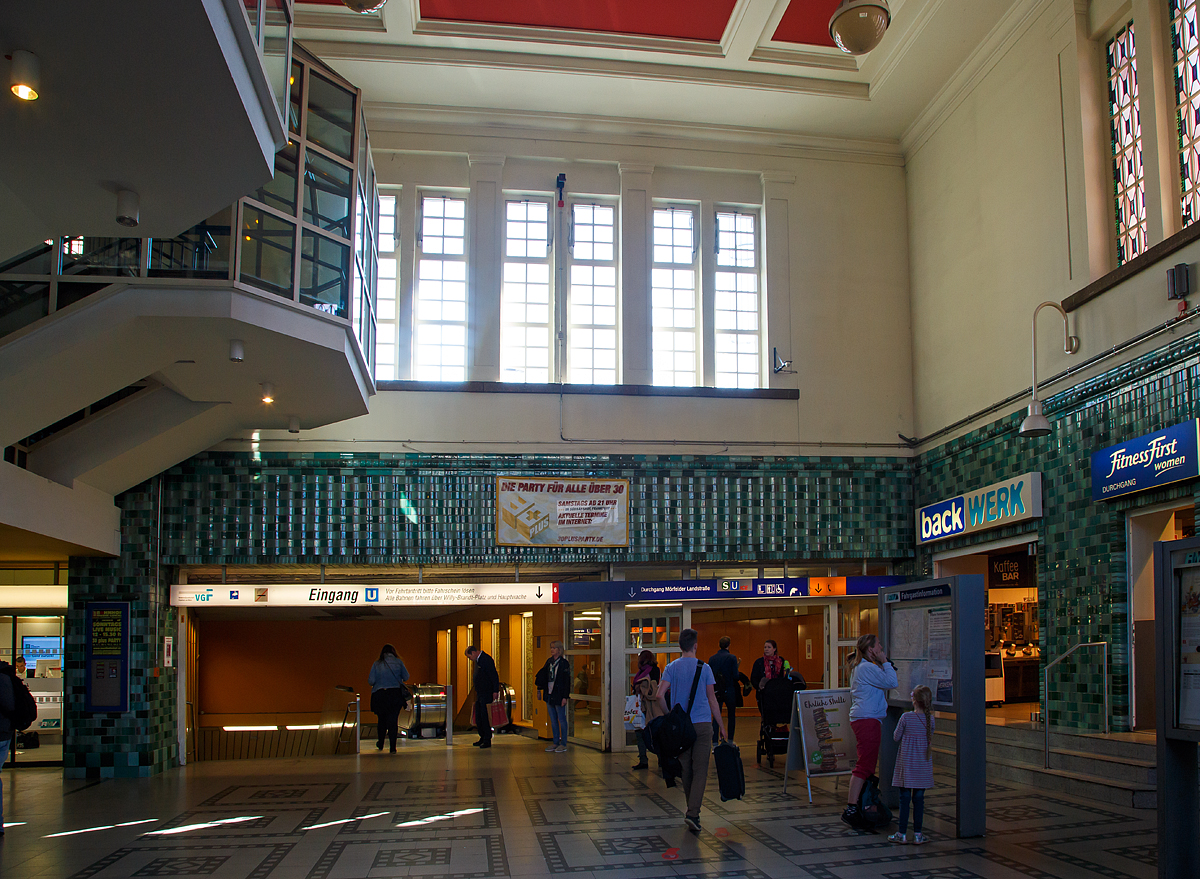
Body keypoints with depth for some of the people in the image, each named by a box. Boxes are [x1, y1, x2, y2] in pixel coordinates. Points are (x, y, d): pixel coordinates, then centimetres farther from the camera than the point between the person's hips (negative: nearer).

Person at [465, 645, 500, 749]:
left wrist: (495, 691, -22)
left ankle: (487, 740, 1)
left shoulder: (487, 660, -15)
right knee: (478, 718, 13)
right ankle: (482, 738, 24)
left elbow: (494, 676, -18)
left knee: (485, 718, -6)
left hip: (487, 694, -10)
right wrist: (477, 692, 19)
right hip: (479, 694, 10)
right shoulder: (477, 660, 16)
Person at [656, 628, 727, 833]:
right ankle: (693, 813, -14)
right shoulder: (704, 668, -2)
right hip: (702, 724, -2)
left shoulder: (671, 667, 1)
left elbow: (660, 695, -9)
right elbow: (712, 699, 0)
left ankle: (692, 810, 25)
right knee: (700, 771, -2)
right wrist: (722, 727, 7)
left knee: (686, 770, 13)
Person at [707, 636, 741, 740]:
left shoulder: (712, 658, 1)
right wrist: (737, 666, 3)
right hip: (729, 691, -3)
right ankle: (730, 740, 15)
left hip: (716, 692, 3)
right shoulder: (732, 658, -10)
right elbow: (735, 676, -13)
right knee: (731, 716, 13)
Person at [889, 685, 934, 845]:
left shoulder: (906, 717, -13)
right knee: (919, 798, 8)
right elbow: (930, 737, 11)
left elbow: (896, 737, -4)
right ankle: (917, 834, 12)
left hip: (907, 763, -3)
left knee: (904, 797, 3)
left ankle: (902, 834, 6)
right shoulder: (930, 719, -4)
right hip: (924, 764, 3)